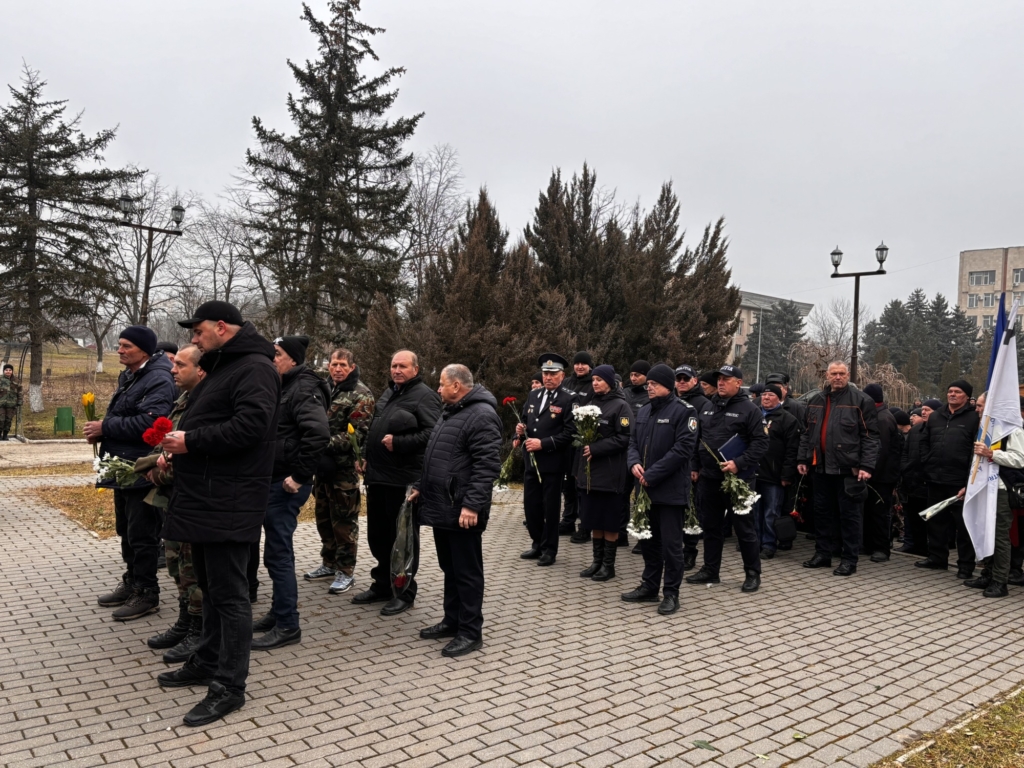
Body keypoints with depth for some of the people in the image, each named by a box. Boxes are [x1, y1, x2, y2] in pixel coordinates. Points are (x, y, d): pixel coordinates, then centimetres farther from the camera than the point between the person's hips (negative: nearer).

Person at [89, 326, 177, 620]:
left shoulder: (158, 381, -18)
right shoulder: (128, 377, 15)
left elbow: (149, 422, -29)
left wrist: (105, 428, -19)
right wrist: (102, 432, 2)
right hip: (123, 467, 10)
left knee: (141, 534, -2)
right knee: (126, 531, 20)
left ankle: (147, 594, 8)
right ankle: (131, 582, 33)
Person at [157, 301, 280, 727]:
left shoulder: (254, 368, -14)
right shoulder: (222, 367, 20)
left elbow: (249, 426, -26)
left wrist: (190, 441, -18)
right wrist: (177, 448, 8)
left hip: (229, 501, -11)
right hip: (205, 496, 11)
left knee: (229, 593, -3)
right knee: (210, 585, 20)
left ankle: (229, 687, 6)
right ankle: (207, 662, 35)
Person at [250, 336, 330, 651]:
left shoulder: (304, 389, -15)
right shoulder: (285, 387, 16)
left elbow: (318, 434, -30)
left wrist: (299, 476, -25)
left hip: (285, 485, -10)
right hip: (273, 481, 10)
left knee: (278, 554, -5)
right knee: (277, 551, 17)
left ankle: (287, 626, 5)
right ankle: (278, 613, 29)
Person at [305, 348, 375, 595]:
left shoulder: (360, 394, -9)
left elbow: (357, 434, -18)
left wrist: (326, 445, -22)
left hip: (345, 467, -8)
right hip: (322, 464, 8)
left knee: (343, 521, 0)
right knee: (324, 518, 16)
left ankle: (345, 571, 11)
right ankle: (329, 563, 30)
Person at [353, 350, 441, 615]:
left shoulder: (424, 396, -11)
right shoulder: (388, 393, 18)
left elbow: (432, 433, -22)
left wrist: (399, 443, -23)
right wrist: (368, 459, 19)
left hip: (403, 479, -9)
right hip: (378, 475, 9)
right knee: (377, 535, 16)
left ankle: (404, 592, 14)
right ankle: (383, 585, 30)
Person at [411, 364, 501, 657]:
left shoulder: (482, 415, -16)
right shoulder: (450, 412, 17)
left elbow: (487, 465, -23)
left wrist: (472, 504, -27)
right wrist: (421, 487, 22)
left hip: (461, 511, -10)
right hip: (441, 506, 10)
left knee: (467, 572, 0)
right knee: (449, 569, 18)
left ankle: (471, 632, 10)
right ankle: (452, 621, 30)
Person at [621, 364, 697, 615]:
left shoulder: (683, 411, -10)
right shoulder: (644, 412, 14)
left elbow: (683, 449, -17)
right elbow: (633, 442, 15)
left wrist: (652, 474, -18)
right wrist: (634, 463, -8)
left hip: (670, 489, -7)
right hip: (645, 488, 7)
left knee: (671, 543, 0)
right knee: (648, 540, 16)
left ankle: (671, 593, 11)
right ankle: (649, 586, 27)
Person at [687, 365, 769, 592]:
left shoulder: (750, 409, -7)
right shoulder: (708, 409, 13)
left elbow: (760, 442, -13)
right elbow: (698, 440, 19)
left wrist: (739, 463, -21)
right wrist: (695, 467, 13)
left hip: (737, 479, -6)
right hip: (708, 478, 7)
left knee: (744, 528, 2)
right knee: (711, 526, 13)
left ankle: (753, 574, 14)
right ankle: (710, 571, 24)